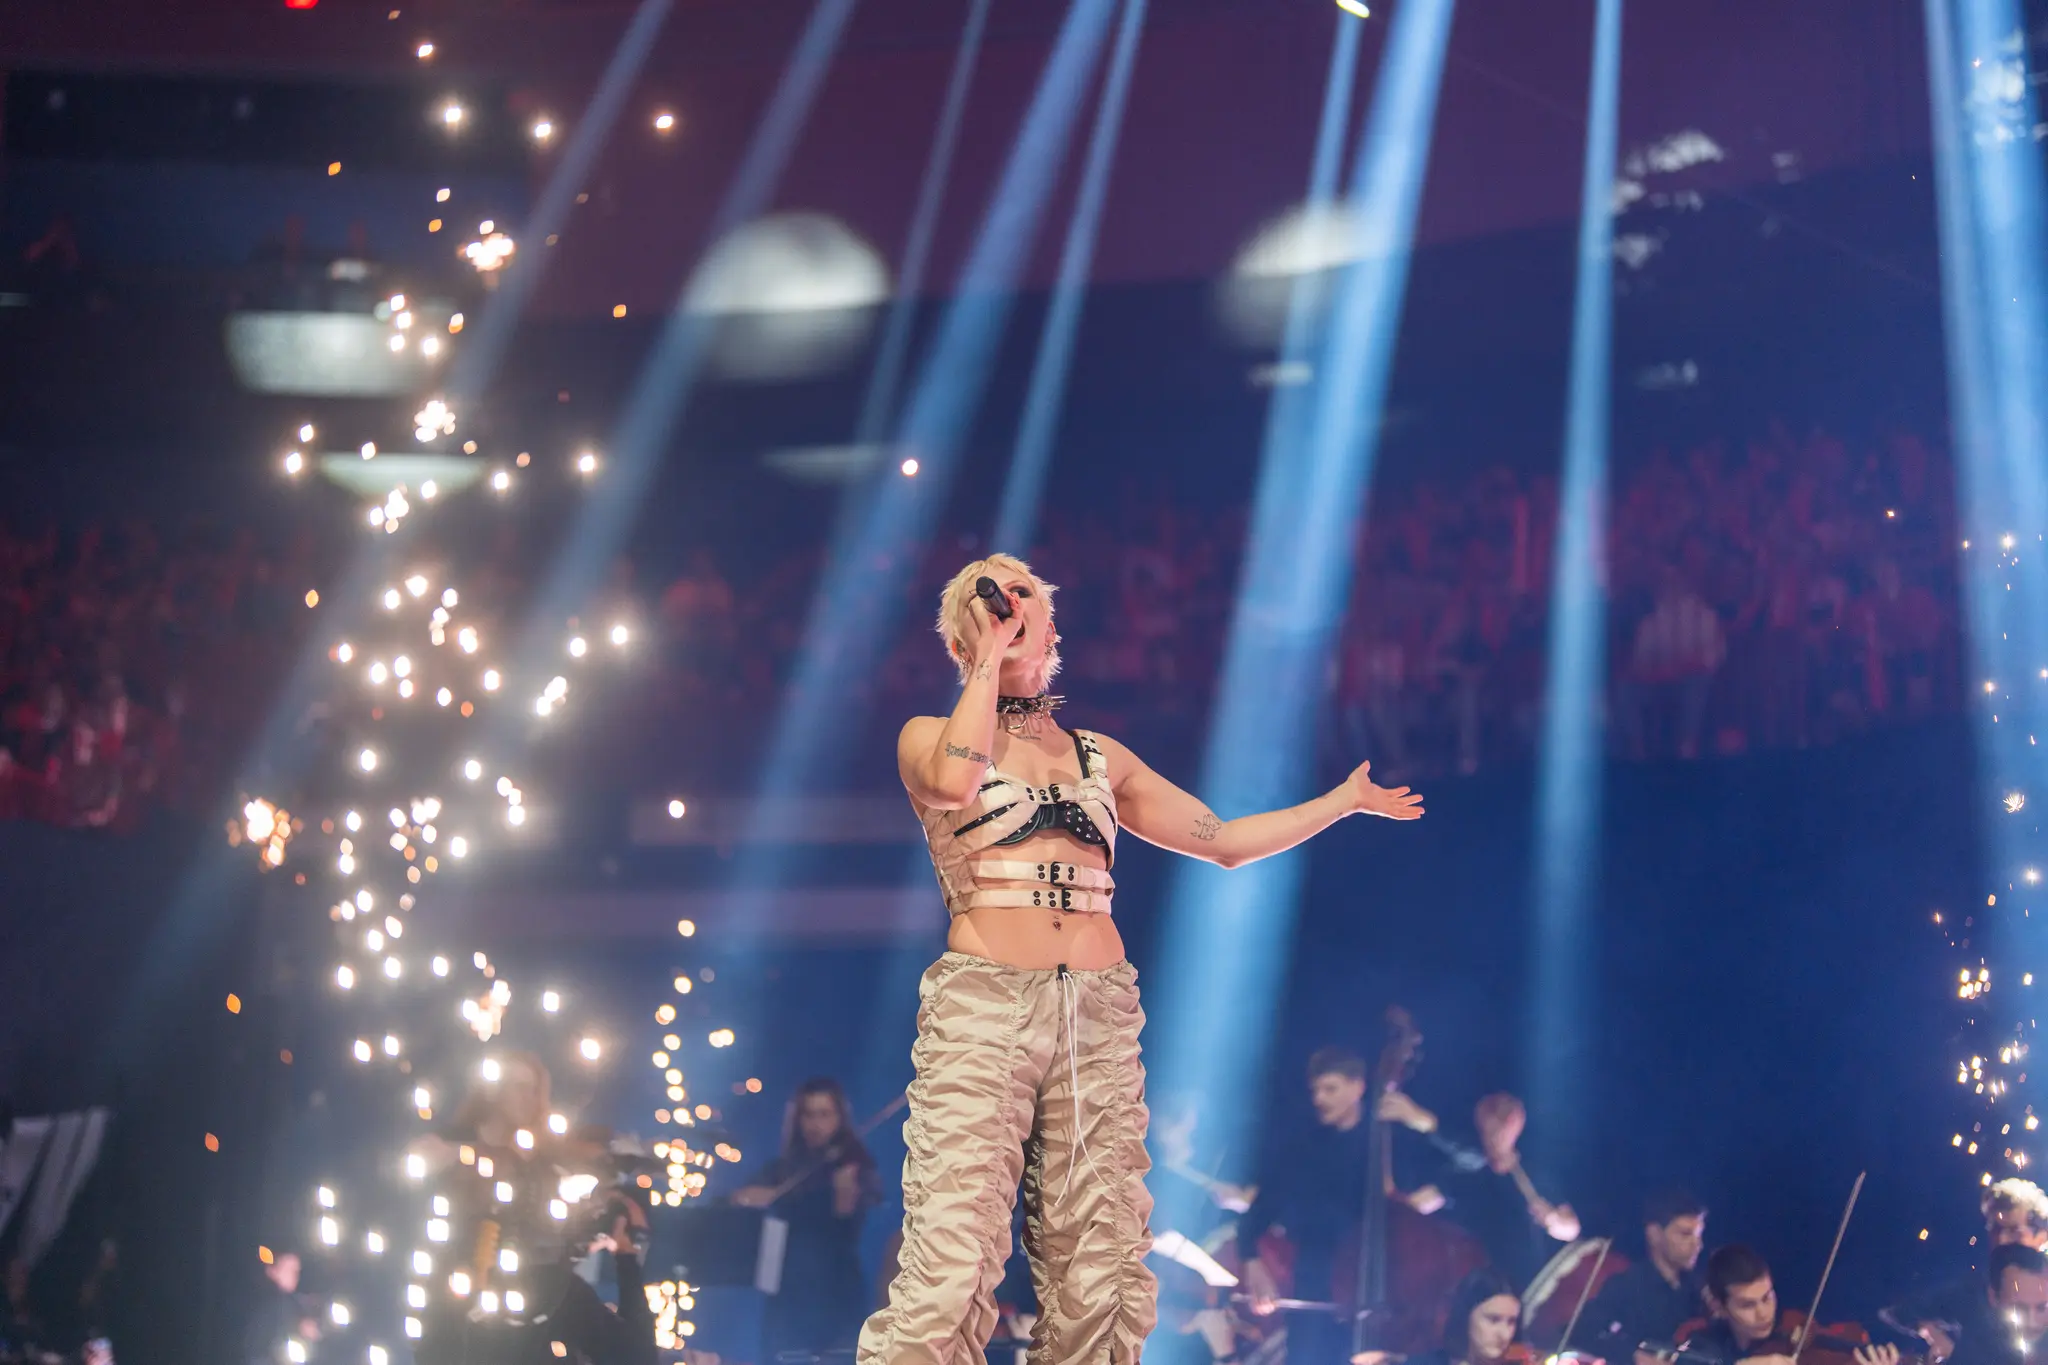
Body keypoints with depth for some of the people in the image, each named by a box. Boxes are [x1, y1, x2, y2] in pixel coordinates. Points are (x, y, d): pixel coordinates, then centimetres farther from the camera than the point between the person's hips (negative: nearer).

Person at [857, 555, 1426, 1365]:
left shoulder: (1100, 758, 21)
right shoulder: (929, 736, 10)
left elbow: (1226, 841, 28)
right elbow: (954, 781, -14)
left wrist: (1349, 799, 31)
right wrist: (991, 659, -3)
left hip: (1099, 1016, 4)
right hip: (982, 1004, -4)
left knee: (1098, 1287, -6)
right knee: (950, 1275, -18)